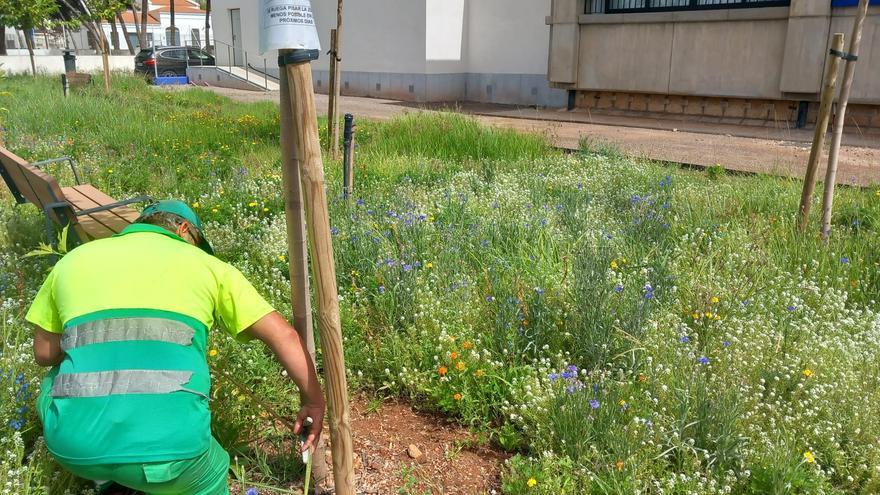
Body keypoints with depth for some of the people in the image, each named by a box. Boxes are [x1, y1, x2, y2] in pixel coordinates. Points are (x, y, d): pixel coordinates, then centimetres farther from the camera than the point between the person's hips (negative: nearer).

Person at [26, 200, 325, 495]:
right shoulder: (206, 264, 11)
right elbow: (283, 335, 8)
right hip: (168, 444, 0)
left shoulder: (74, 259, 17)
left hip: (73, 443, 1)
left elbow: (43, 353, 25)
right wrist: (314, 402, 17)